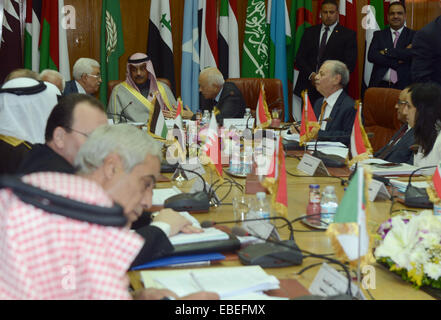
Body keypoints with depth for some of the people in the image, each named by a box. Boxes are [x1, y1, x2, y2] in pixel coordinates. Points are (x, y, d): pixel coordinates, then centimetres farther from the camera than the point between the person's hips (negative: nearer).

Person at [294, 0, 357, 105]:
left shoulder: (348, 34, 5)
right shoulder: (309, 32, 15)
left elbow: (349, 64, -2)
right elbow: (299, 59, 10)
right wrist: (311, 75, -8)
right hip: (308, 87, 3)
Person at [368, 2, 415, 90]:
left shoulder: (413, 35, 5)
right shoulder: (378, 34, 11)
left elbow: (411, 54, -13)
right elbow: (371, 56, -4)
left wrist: (387, 52, -10)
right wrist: (398, 61, -11)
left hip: (404, 86, -1)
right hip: (380, 85, 1)